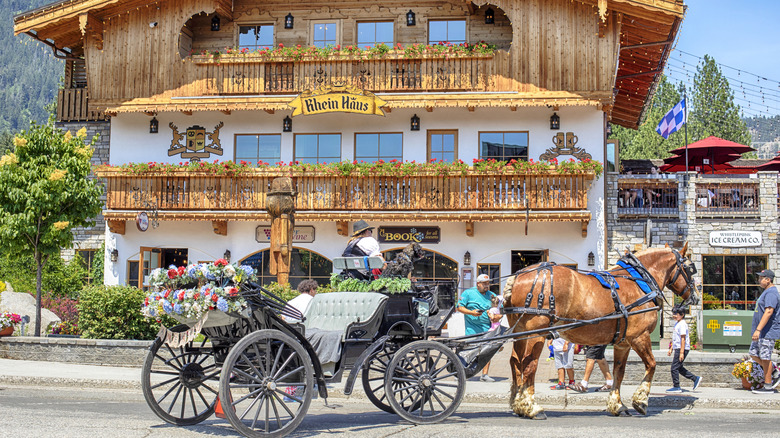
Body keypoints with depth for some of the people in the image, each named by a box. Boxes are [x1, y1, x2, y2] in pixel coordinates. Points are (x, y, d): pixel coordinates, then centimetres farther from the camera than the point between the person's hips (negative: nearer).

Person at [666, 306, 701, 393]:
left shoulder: (682, 324, -14)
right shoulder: (677, 324, 17)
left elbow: (683, 339, -19)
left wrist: (681, 352, -22)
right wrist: (671, 349, 26)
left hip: (682, 349, -10)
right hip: (677, 348, 10)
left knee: (674, 368, -6)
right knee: (679, 368, 13)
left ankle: (676, 387, 0)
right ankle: (696, 378, 19)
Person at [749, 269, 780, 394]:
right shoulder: (766, 292, 18)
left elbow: (769, 312, -26)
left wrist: (758, 330, -29)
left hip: (768, 332, -10)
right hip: (761, 332, 10)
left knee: (765, 358, -5)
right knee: (754, 354, 11)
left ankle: (768, 386, 2)